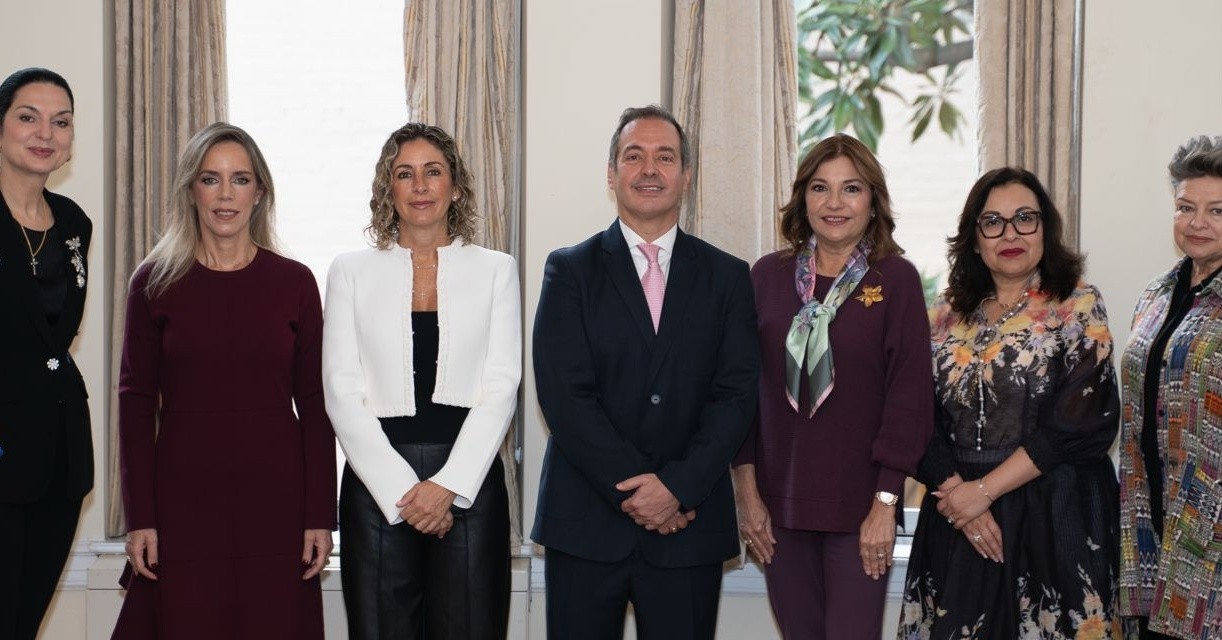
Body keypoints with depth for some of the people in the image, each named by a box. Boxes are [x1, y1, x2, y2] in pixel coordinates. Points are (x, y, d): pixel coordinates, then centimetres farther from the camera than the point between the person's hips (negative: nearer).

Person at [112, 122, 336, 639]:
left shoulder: (294, 282, 4)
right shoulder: (155, 282, 3)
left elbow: (314, 403, 4)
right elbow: (136, 402, 2)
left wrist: (320, 516, -2)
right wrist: (139, 519, -3)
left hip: (275, 498, 0)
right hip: (184, 497, 0)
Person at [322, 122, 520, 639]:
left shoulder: (495, 270, 8)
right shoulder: (352, 272, 8)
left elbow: (501, 388, 0)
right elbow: (342, 392, 1)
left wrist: (448, 485, -10)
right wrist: (402, 490, -9)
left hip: (469, 481, 0)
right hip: (378, 483, 0)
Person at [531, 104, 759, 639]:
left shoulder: (726, 277, 9)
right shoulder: (570, 270, 4)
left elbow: (736, 394, 0)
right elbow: (563, 395, -6)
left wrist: (677, 486, -12)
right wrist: (634, 489, -12)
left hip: (689, 524, 1)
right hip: (587, 523, -1)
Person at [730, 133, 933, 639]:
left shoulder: (896, 279, -3)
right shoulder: (768, 275, 4)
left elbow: (909, 394, -5)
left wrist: (885, 503, -9)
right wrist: (747, 492, 1)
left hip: (859, 506, -2)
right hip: (779, 503, 2)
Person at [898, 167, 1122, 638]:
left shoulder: (1079, 307, -2)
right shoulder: (946, 317, 9)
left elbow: (1079, 423, -11)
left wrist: (985, 490, -14)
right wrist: (957, 491, -12)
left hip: (1055, 515, -3)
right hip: (959, 520, 3)